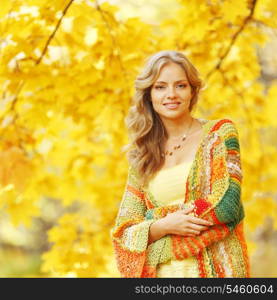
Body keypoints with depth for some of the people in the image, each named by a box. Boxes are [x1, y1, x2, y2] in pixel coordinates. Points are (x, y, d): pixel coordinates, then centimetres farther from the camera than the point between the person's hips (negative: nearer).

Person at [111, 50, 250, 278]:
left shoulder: (219, 133, 2)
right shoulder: (142, 158, 11)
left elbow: (226, 204, -9)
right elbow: (123, 231, 6)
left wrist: (153, 216, -4)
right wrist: (164, 225, -13)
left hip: (212, 269, -3)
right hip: (159, 272, 3)